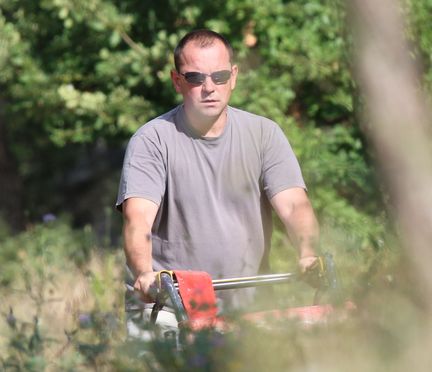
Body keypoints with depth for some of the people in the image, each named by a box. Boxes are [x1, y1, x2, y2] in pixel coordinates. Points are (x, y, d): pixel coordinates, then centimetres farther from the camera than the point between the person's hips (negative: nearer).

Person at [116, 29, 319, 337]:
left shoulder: (264, 134, 8)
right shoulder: (152, 141, -1)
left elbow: (294, 205, -3)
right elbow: (138, 219, -15)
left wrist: (308, 254, -25)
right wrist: (145, 274, -35)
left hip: (247, 308, 3)